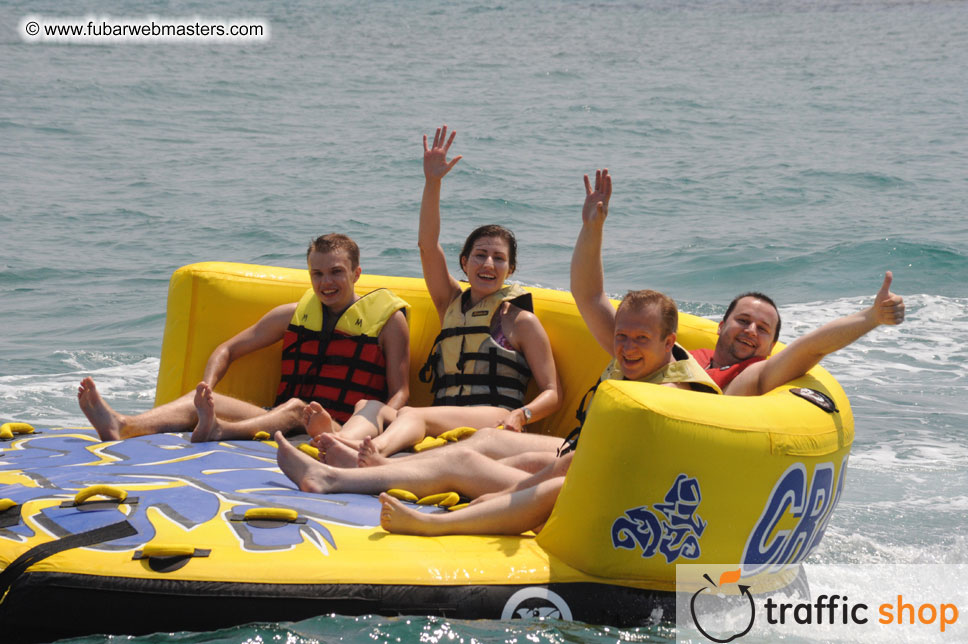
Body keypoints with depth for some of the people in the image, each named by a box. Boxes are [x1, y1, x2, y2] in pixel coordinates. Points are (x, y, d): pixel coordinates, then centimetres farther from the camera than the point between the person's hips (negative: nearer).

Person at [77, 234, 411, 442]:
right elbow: (228, 349, 23)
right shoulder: (293, 315, 19)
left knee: (296, 407, -37)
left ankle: (218, 431, -65)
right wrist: (206, 390, 2)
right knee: (201, 399, -19)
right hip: (283, 423, 4)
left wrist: (376, 423, -20)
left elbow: (400, 392, 3)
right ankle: (122, 427, -45)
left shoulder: (387, 318, 8)